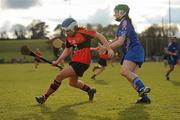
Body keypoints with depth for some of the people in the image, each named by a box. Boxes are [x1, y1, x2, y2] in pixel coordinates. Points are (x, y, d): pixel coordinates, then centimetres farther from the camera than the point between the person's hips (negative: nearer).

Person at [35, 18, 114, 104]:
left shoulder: (83, 32, -17)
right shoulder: (69, 38, 6)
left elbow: (99, 36, -14)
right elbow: (67, 50, 18)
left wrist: (109, 49, -18)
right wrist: (57, 61, 9)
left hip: (82, 63, -9)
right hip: (74, 61, 9)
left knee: (59, 76, -14)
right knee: (72, 83, 25)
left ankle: (45, 97, -3)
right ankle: (90, 90, 46)